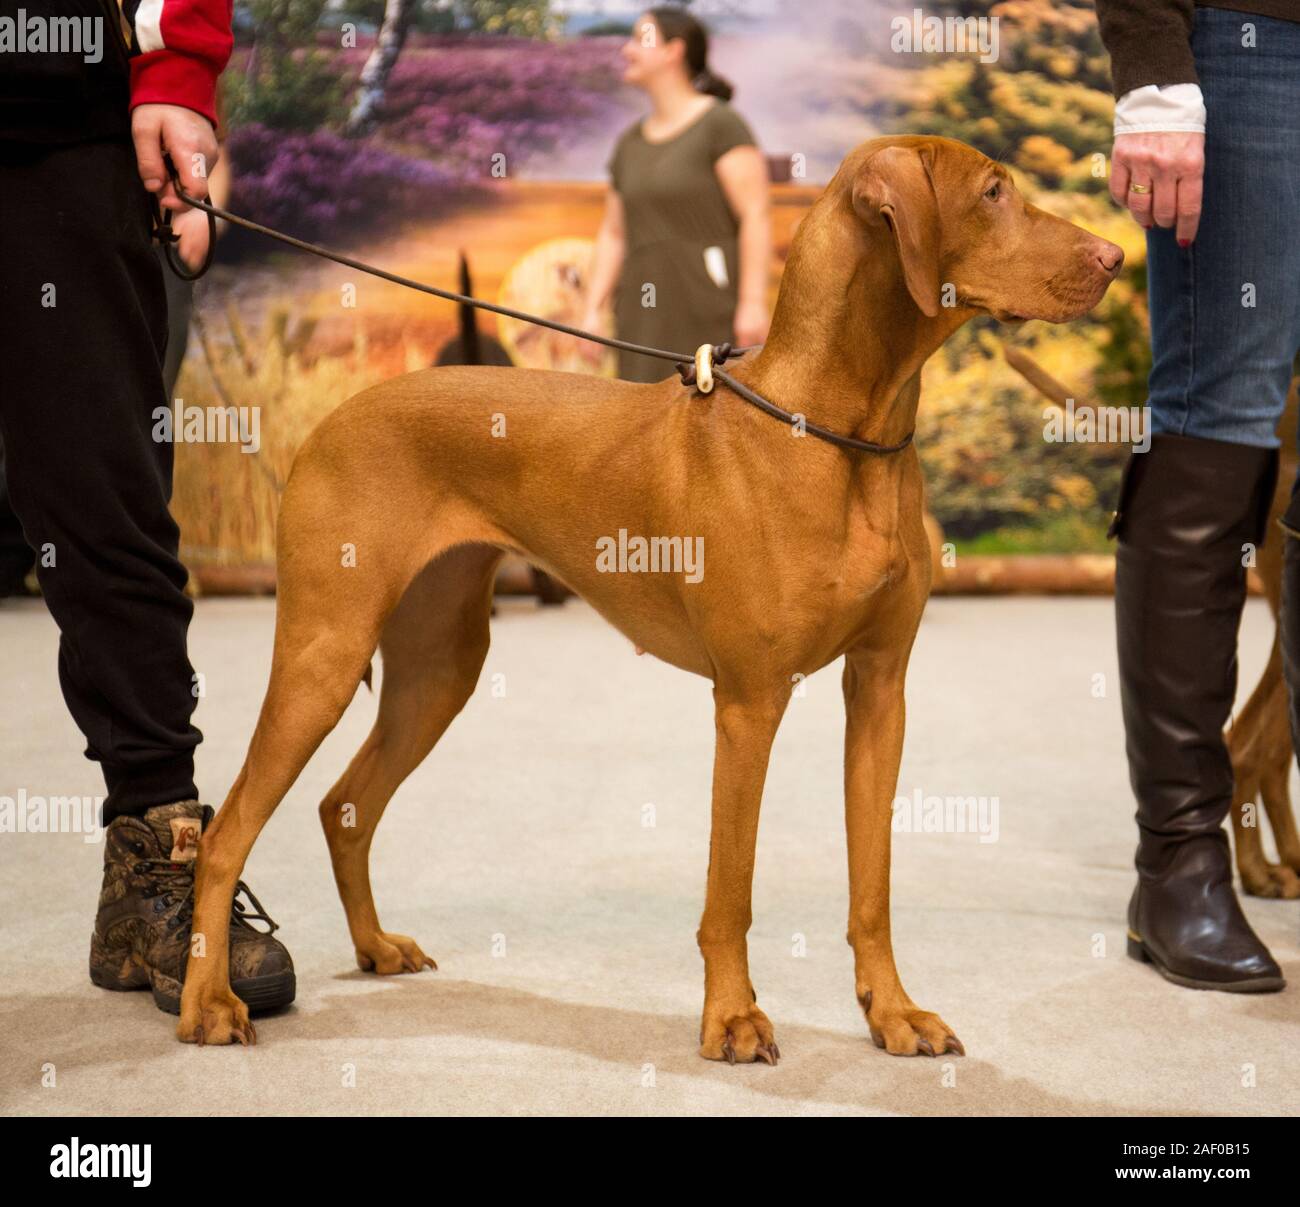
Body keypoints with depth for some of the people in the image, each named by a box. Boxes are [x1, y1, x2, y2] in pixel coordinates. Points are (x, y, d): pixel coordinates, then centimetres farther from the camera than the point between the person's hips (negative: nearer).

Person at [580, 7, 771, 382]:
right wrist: (592, 312, 8)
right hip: (647, 316, 7)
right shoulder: (630, 143, 14)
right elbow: (613, 235, 17)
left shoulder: (721, 124, -7)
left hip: (710, 306, -6)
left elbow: (755, 215, -13)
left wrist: (754, 303, -20)